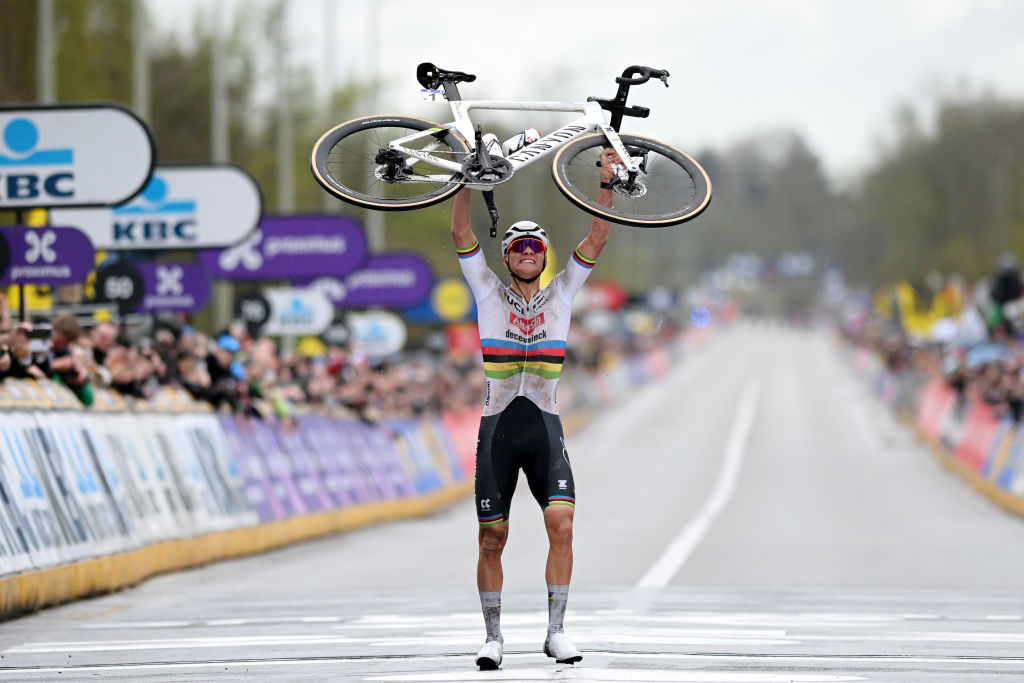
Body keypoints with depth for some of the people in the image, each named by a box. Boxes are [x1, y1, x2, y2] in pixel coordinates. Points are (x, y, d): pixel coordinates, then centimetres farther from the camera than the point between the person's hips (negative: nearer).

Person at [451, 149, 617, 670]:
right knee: (492, 537, 1)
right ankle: (493, 637, 11)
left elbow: (597, 241, 4)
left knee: (561, 523, -15)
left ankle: (556, 632, -9)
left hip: (545, 425, 0)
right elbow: (461, 234, -2)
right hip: (498, 426, 0)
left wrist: (606, 183, -5)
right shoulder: (489, 293, 8)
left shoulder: (561, 294, 11)